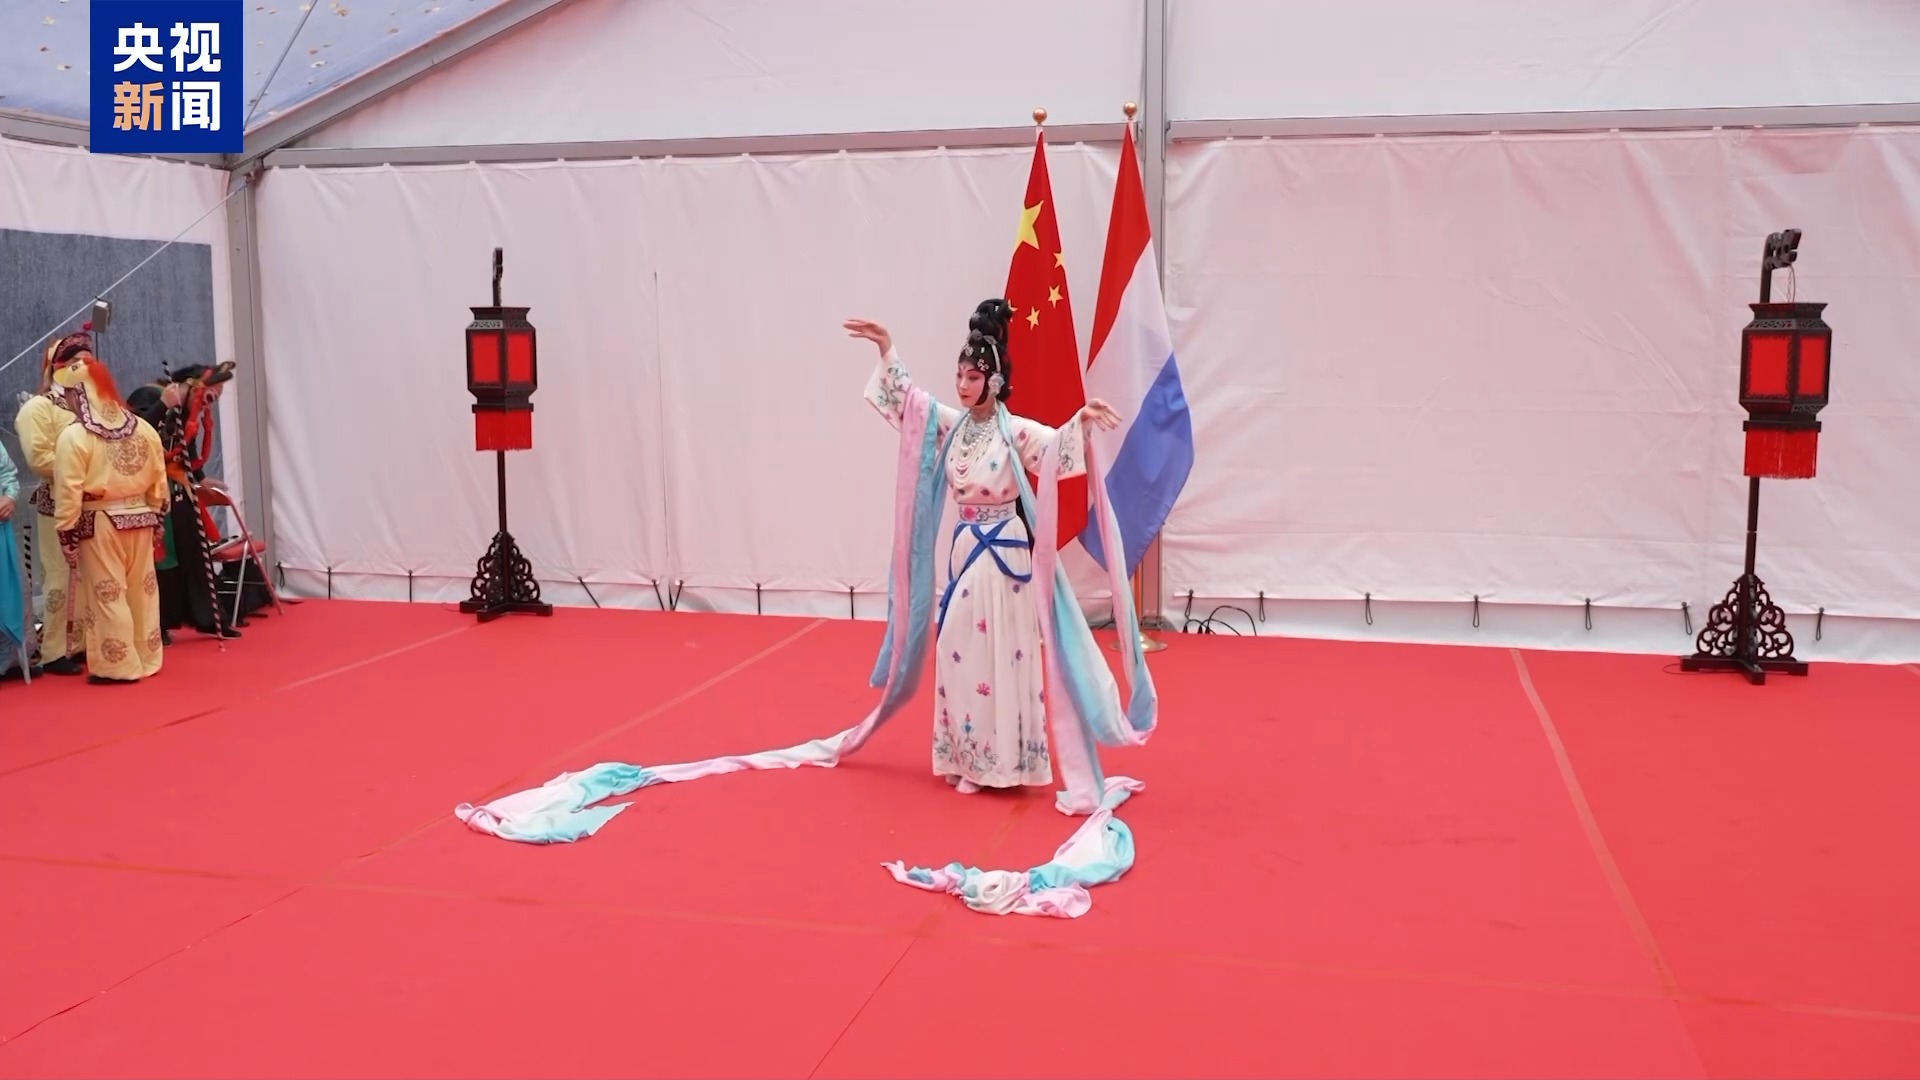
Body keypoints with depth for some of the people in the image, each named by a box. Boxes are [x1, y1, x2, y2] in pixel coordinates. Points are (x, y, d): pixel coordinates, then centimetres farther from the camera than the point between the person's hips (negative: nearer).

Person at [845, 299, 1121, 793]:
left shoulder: (1016, 432, -12)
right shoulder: (952, 424, 5)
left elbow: (1057, 447, -26)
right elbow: (907, 398, 11)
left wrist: (1081, 420, -45)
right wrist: (886, 349, 4)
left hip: (1001, 552, -6)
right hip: (963, 547, 6)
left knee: (998, 652, -1)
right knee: (960, 650, 10)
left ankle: (997, 760, 7)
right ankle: (968, 756, 21)